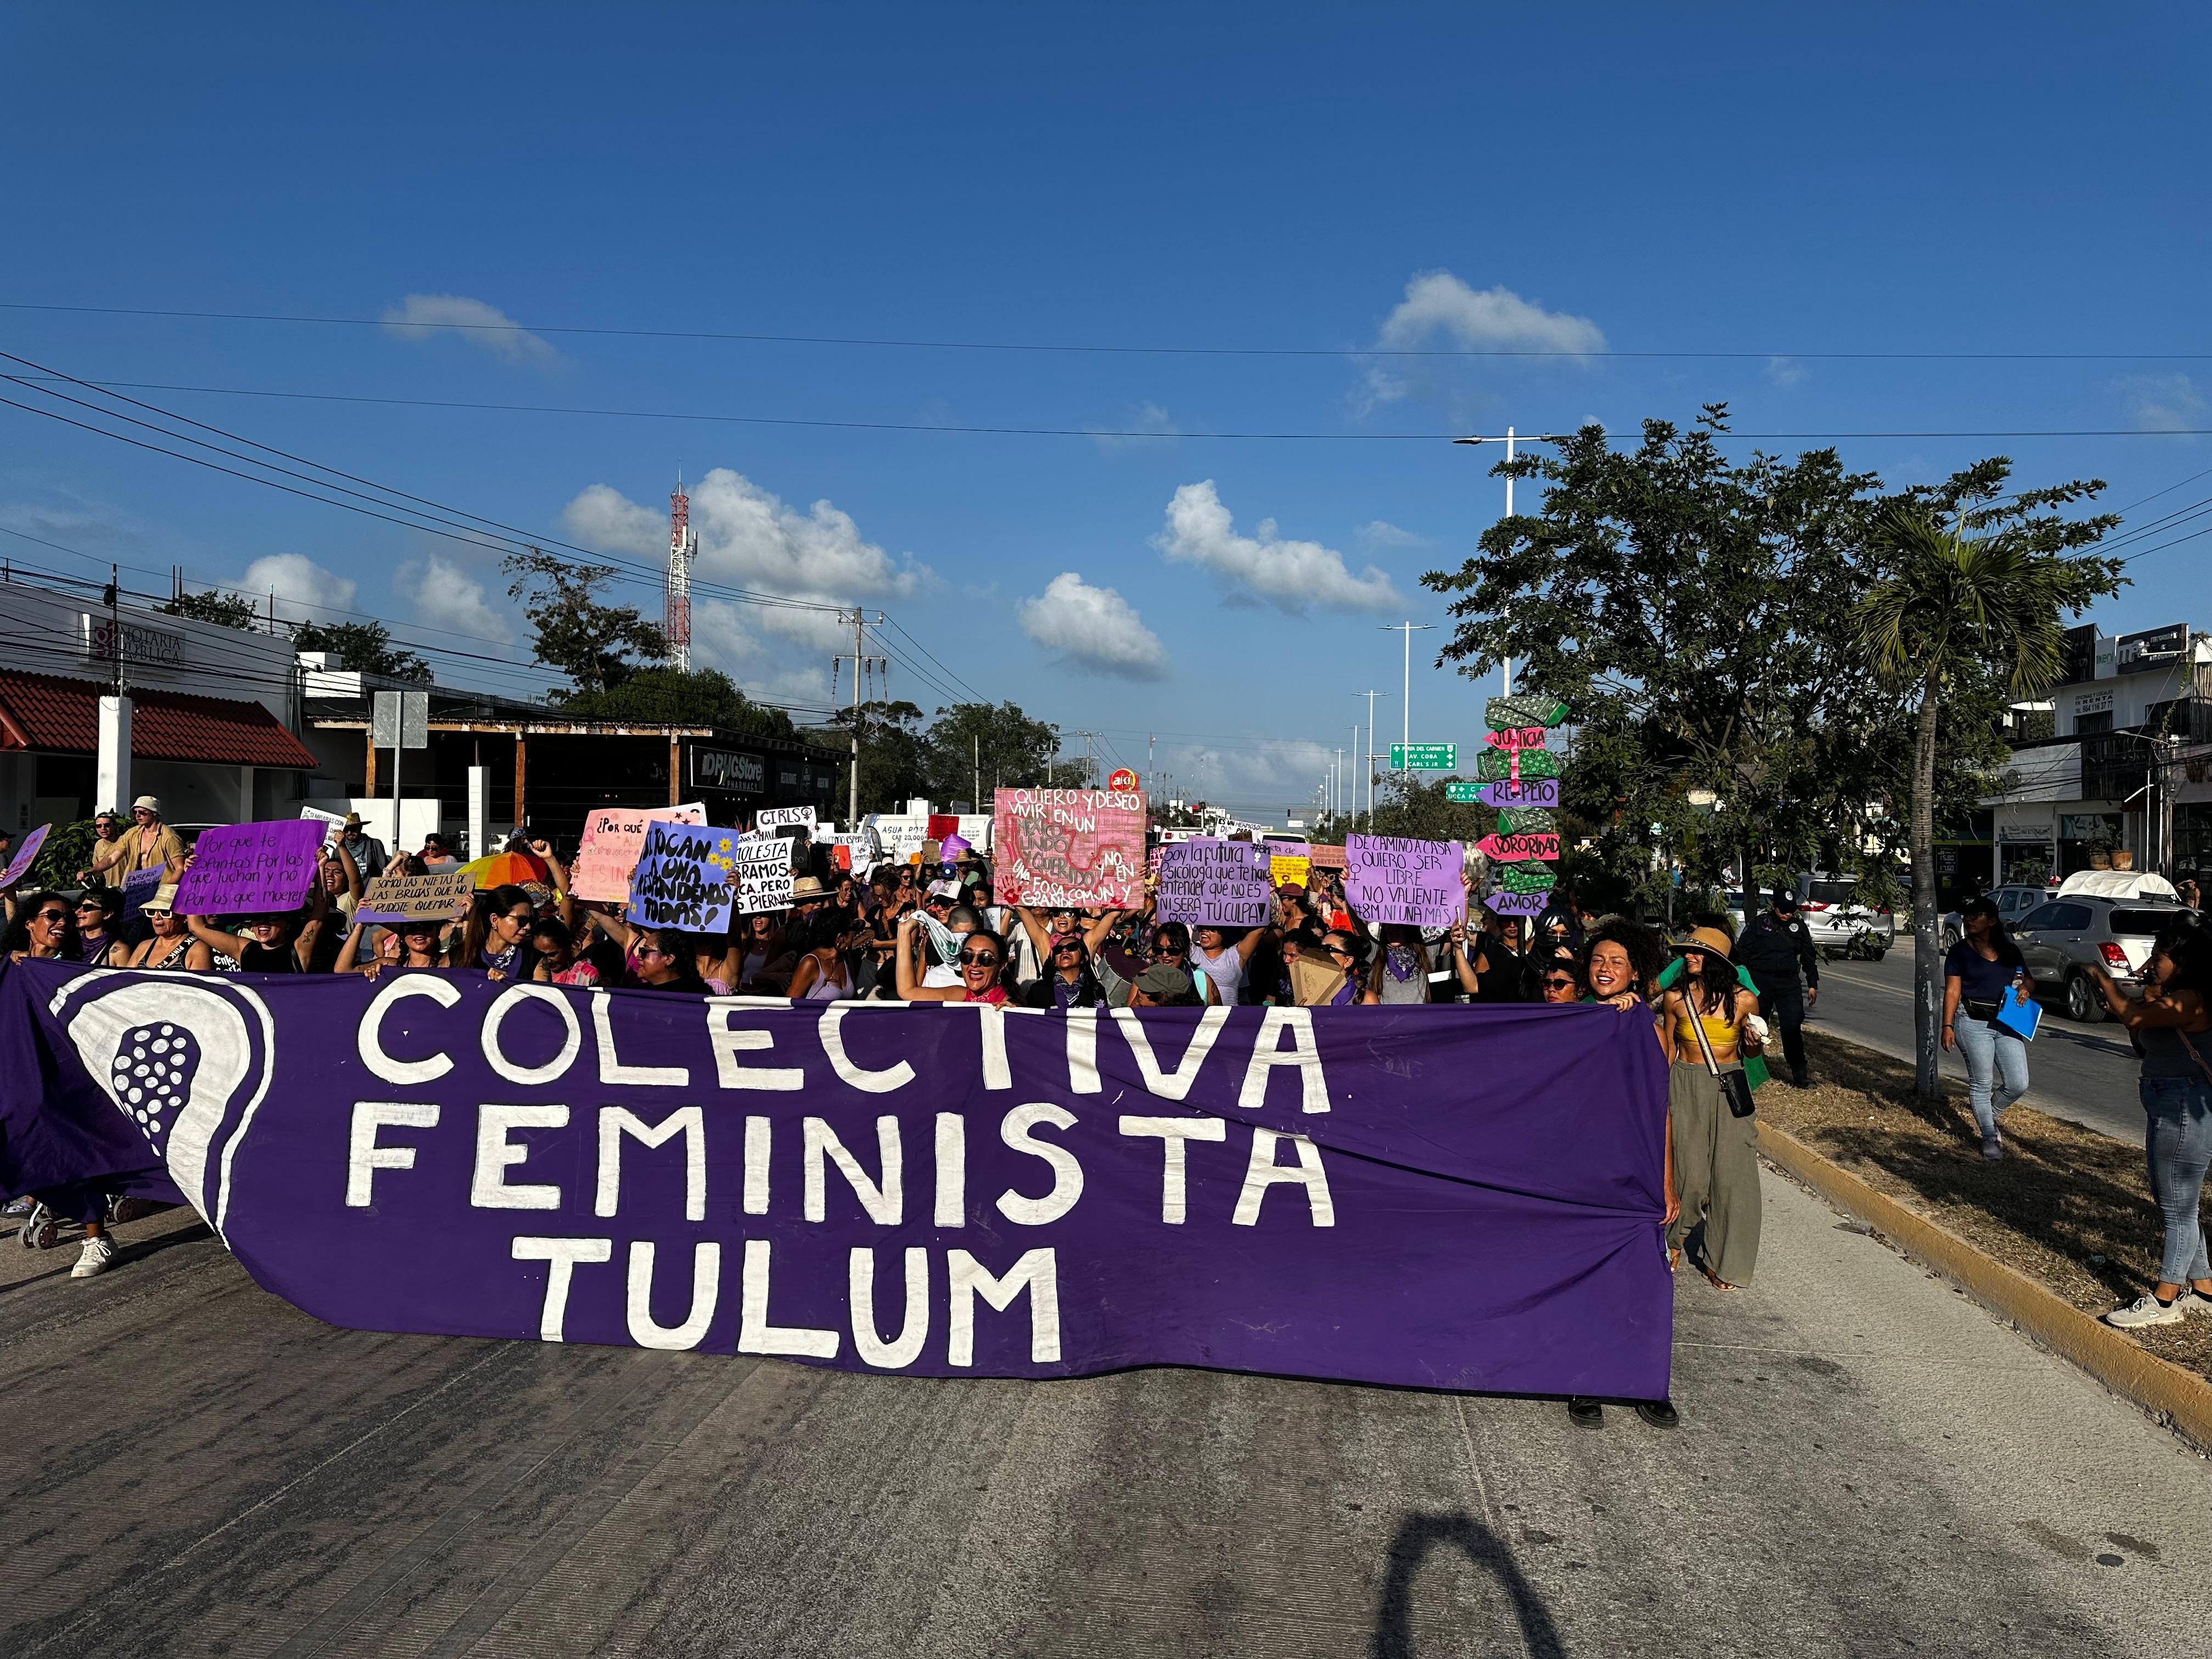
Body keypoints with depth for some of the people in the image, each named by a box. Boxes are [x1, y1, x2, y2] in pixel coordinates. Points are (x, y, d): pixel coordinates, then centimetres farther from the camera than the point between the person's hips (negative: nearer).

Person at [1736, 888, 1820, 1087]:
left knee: (1793, 1029, -5)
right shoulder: (1758, 923, -2)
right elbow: (1742, 953, 0)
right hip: (1760, 981, -2)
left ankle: (1799, 1075, -1)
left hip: (1789, 984, 2)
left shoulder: (1799, 926, 7)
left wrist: (1812, 984, 14)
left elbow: (1809, 956, 16)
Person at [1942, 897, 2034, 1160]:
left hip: (2007, 1024, 4)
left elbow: (2028, 980, 22)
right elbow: (1952, 991, -2)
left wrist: (2026, 987, -3)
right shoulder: (1960, 952, 2)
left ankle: (1989, 1115, 26)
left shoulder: (2010, 950, 11)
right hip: (1974, 1023, -3)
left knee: (2018, 1084, -1)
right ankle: (1989, 1138, 12)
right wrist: (1948, 1025, -11)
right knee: (1982, 1083, 1)